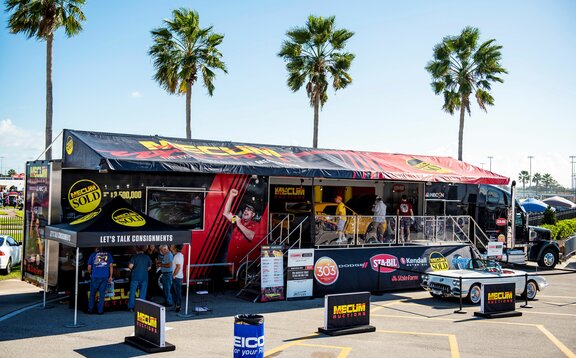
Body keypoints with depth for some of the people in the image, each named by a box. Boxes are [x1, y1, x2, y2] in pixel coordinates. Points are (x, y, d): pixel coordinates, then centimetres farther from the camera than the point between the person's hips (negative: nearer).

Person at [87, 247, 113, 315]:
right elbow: (111, 266, 9)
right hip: (105, 277, 1)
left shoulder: (93, 255, 4)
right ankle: (100, 310, 7)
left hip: (95, 277, -1)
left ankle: (90, 309, 14)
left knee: (92, 293, 13)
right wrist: (110, 276, 13)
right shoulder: (108, 255, 9)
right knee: (102, 293, 8)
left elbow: (89, 267, 7)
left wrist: (90, 274, 26)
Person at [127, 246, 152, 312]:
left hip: (135, 277, -2)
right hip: (144, 277, 2)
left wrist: (131, 269, 8)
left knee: (132, 292, 5)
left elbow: (130, 266, -13)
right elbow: (149, 267, 12)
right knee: (142, 293, 7)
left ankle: (131, 307, 4)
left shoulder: (134, 257, -4)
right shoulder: (147, 257, 5)